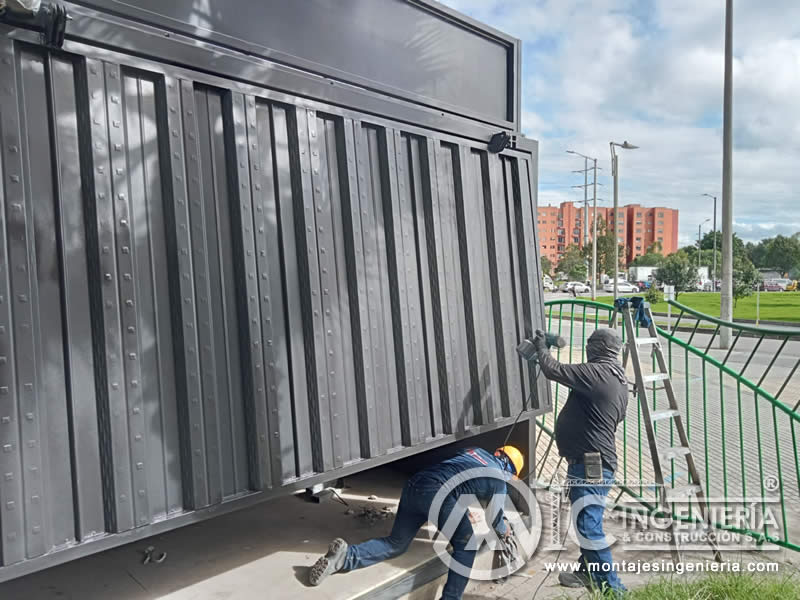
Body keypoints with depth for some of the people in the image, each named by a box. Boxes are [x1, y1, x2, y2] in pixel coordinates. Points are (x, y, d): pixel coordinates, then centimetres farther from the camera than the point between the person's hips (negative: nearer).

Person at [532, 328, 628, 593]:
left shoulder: (596, 373, -18)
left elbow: (553, 371, -17)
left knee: (589, 526, -5)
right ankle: (588, 572, 37)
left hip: (590, 463, -11)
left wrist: (541, 346, 0)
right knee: (586, 522, 22)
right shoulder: (618, 381, 15)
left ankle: (611, 587, 2)